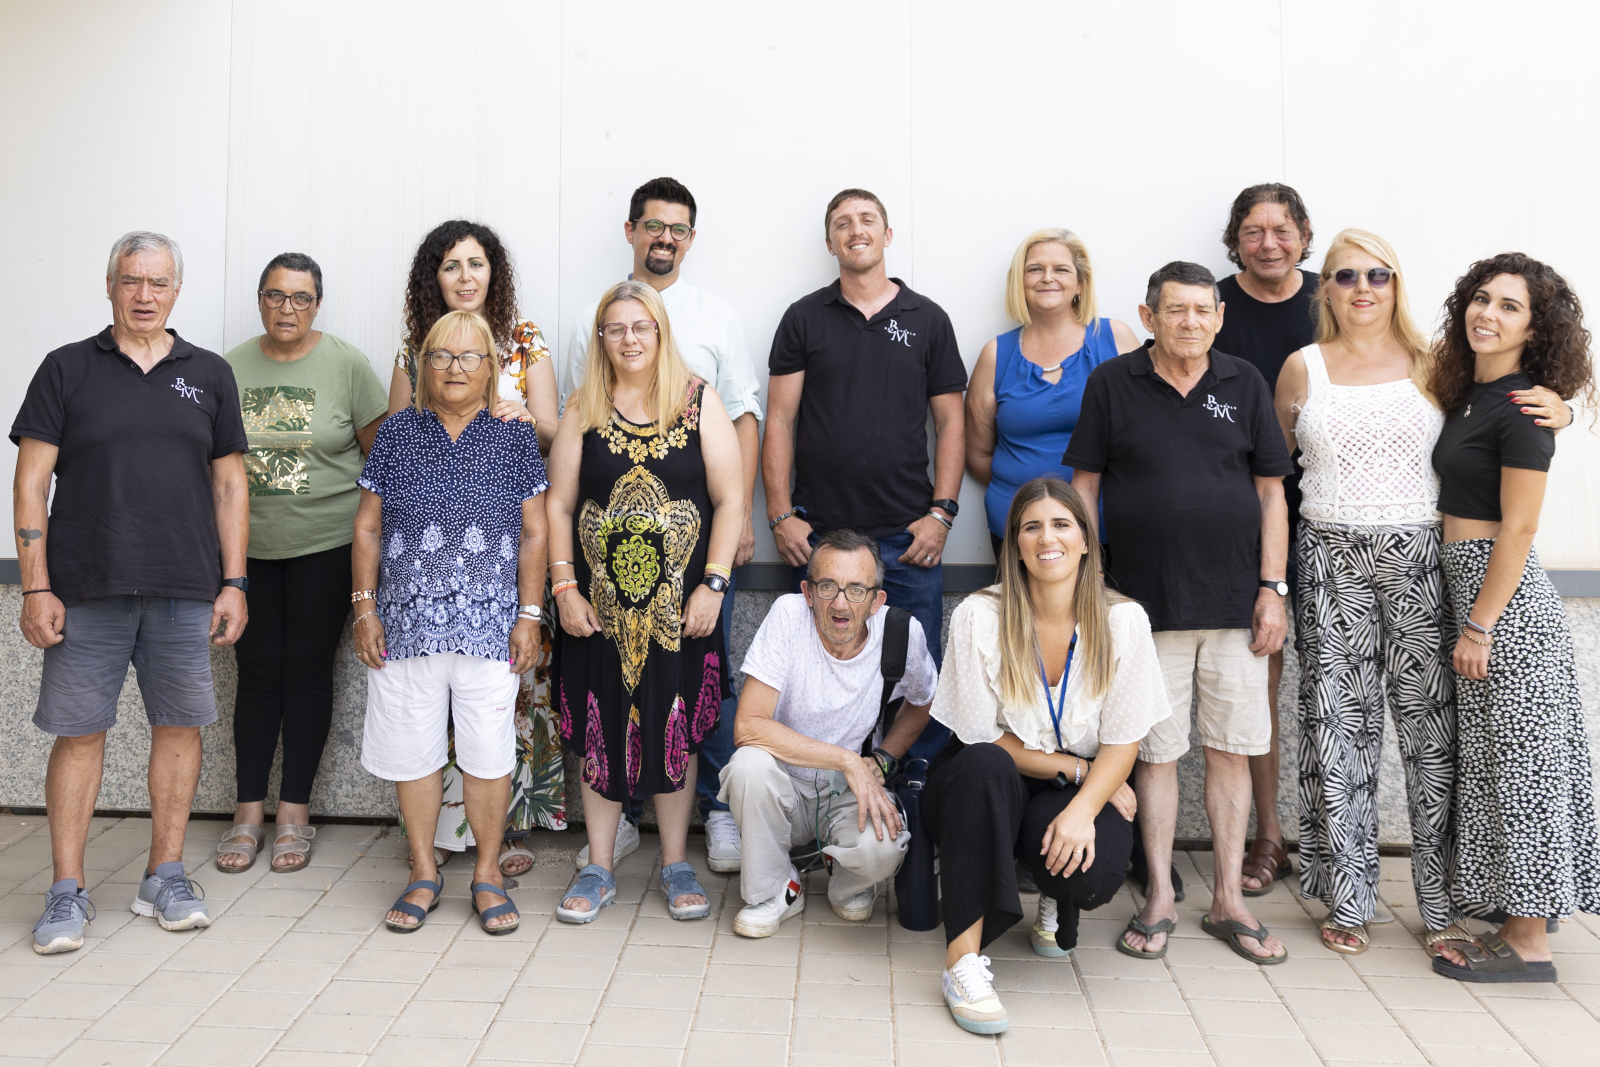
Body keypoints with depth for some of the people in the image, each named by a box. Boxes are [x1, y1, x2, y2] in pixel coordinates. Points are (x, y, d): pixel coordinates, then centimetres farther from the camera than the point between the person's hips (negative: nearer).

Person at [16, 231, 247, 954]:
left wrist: (233, 583, 4)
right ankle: (67, 890, 14)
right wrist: (36, 588, -6)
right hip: (86, 592, -1)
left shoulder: (209, 374, 10)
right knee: (79, 732, 2)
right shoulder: (67, 369, 5)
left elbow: (229, 485, 11)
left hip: (186, 593, 2)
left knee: (179, 725, 5)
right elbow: (32, 483, 2)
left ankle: (165, 877, 18)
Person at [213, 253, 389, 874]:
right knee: (257, 672, 5)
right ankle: (249, 812, 16)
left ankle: (295, 812, 14)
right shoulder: (231, 368, 6)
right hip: (249, 545, 2)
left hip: (325, 545, -2)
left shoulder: (346, 364, -1)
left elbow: (382, 450, 1)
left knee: (308, 670, 3)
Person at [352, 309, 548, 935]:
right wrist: (365, 607, 3)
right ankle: (424, 872, 23)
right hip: (407, 620, 2)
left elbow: (534, 533, 3)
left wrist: (529, 615, -3)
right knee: (413, 748, 7)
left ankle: (488, 872, 17)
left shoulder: (514, 437, 4)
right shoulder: (398, 432, 7)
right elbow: (368, 527, 9)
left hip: (489, 622, -1)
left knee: (488, 749, 0)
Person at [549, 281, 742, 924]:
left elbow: (729, 499, -2)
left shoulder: (699, 402, 1)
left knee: (676, 731, 7)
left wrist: (713, 585, -9)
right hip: (599, 604, 1)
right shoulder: (584, 409, 5)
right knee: (600, 732, 7)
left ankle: (676, 866, 22)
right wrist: (565, 587, -3)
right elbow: (559, 504, 5)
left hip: (679, 604, -1)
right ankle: (598, 869, 21)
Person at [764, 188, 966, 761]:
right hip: (819, 534, 0)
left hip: (908, 537, 0)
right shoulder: (804, 318, 7)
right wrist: (780, 515, -3)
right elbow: (780, 420, 5)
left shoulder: (927, 319, 9)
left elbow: (949, 420, 8)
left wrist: (942, 511, -2)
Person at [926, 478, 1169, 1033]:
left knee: (1096, 872, -31)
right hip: (989, 791, -1)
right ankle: (963, 956, -31)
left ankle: (1055, 899, 11)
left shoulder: (1123, 621, -7)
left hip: (1080, 795, 1)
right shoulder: (979, 618, -13)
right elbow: (982, 739, -10)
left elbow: (1123, 744, -7)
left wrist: (1083, 807, -24)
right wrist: (1075, 766, -15)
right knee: (986, 767, -37)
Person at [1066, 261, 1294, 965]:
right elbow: (1084, 486, 4)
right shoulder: (1112, 384, 2)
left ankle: (1229, 900, 19)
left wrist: (1272, 588, 1)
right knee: (1156, 749, 5)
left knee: (1231, 748, 7)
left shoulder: (1245, 385, 7)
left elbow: (1271, 491, 8)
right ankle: (1160, 896, 19)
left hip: (1235, 603, 2)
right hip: (1147, 603, -1)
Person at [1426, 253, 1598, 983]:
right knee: (1494, 761, 14)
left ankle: (1529, 944, 10)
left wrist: (1479, 627, -17)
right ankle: (1513, 924, 26)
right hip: (1468, 588, 9)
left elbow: (1518, 528, -17)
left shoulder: (1521, 408, -14)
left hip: (1507, 599, -9)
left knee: (1518, 763, -1)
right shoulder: (1466, 393, 12)